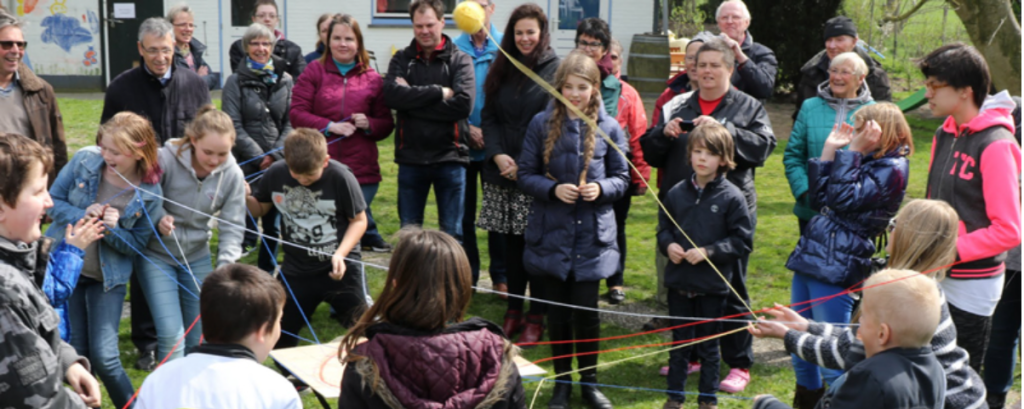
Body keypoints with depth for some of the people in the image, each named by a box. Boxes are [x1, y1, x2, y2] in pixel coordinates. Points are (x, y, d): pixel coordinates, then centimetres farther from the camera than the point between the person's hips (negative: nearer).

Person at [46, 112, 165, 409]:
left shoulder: (150, 195, -15)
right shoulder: (85, 160, -13)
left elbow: (136, 244, -5)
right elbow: (54, 201, -4)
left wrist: (114, 229, -25)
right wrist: (81, 216, -23)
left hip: (108, 276, -2)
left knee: (104, 356, -6)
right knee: (75, 352, 8)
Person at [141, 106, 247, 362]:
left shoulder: (232, 175, -11)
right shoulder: (165, 159, -20)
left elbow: (232, 227, -8)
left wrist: (225, 268, -21)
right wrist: (157, 218, -28)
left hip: (197, 257, 3)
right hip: (157, 255, -3)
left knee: (200, 336, 8)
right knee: (171, 334, -11)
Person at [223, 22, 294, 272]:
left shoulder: (285, 81, 8)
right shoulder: (236, 81, 0)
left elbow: (291, 122, 6)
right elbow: (234, 126, -4)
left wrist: (276, 153, -6)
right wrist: (259, 157, -10)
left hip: (278, 162, 3)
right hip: (246, 163, -2)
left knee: (273, 222, 7)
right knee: (246, 218, -4)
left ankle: (267, 271, 20)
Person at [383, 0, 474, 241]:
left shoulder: (460, 60, 2)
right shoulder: (402, 59, 8)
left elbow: (463, 103, -15)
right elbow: (392, 95, -12)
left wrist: (412, 100, -12)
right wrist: (438, 92, -15)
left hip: (450, 157, -2)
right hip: (410, 158, 2)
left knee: (451, 233, 6)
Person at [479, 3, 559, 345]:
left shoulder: (555, 69, -5)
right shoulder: (502, 70, 12)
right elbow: (489, 116, 11)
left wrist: (525, 164, -14)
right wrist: (498, 155, -6)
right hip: (503, 172, 5)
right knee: (511, 243, 10)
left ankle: (537, 317, 10)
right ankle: (513, 310, 20)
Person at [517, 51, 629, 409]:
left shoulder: (608, 128, 0)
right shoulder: (542, 123, -2)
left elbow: (621, 178, 6)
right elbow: (525, 175, 1)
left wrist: (601, 188, -15)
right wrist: (553, 189, -16)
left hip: (592, 235, 0)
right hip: (551, 234, 0)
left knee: (586, 309, 1)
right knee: (558, 311, 9)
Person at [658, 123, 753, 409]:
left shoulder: (731, 197, -9)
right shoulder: (676, 193, 2)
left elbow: (743, 241, -8)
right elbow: (663, 228, 13)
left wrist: (709, 252, -18)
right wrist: (668, 245, -8)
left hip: (712, 286, -3)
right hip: (678, 282, 3)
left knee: (709, 345, 11)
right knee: (679, 342, 14)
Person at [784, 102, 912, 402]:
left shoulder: (892, 169, -9)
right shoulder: (862, 161, 16)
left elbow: (843, 199, -19)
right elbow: (818, 199, 14)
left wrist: (852, 149, -15)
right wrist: (829, 150, 9)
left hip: (837, 269, -9)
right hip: (809, 255, 9)